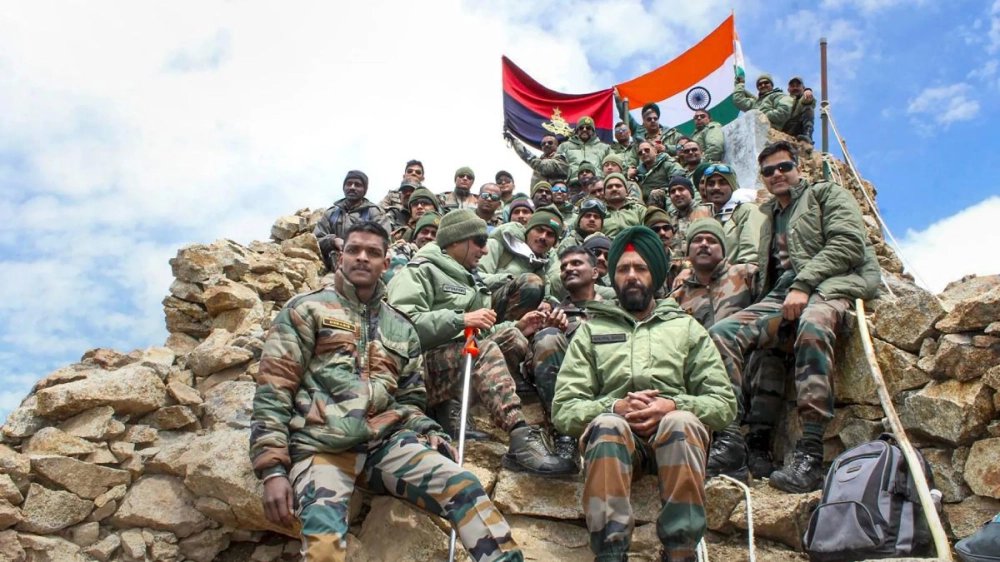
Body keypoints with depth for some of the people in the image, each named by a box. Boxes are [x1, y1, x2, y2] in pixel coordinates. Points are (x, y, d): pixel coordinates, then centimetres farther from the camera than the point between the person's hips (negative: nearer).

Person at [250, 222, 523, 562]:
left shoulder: (401, 328, 22)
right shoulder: (307, 309, 9)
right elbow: (273, 388, 1)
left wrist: (425, 431, 3)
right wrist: (273, 469, -9)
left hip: (387, 441, 4)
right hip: (323, 446, -4)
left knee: (464, 487, -21)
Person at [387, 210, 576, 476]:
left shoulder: (470, 280, 26)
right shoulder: (421, 271, -1)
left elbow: (482, 335, 24)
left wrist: (517, 327, 8)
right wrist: (461, 319, -22)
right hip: (424, 366, -8)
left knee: (511, 338, -14)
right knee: (484, 349, -32)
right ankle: (522, 438, -46)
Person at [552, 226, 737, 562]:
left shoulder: (687, 327, 20)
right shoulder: (591, 330, 18)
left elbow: (724, 403, 9)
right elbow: (563, 410, 7)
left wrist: (673, 405, -11)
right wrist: (615, 407, -12)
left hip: (673, 433, 0)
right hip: (615, 433, 0)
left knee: (681, 422, -35)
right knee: (608, 424, -35)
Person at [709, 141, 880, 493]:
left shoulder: (828, 194, 16)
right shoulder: (770, 217, 34)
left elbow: (848, 245, -1)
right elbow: (765, 270, 27)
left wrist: (802, 285, -12)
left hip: (830, 284, -6)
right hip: (781, 296, 6)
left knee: (812, 326, -41)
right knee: (721, 334, -19)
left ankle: (810, 454, -44)